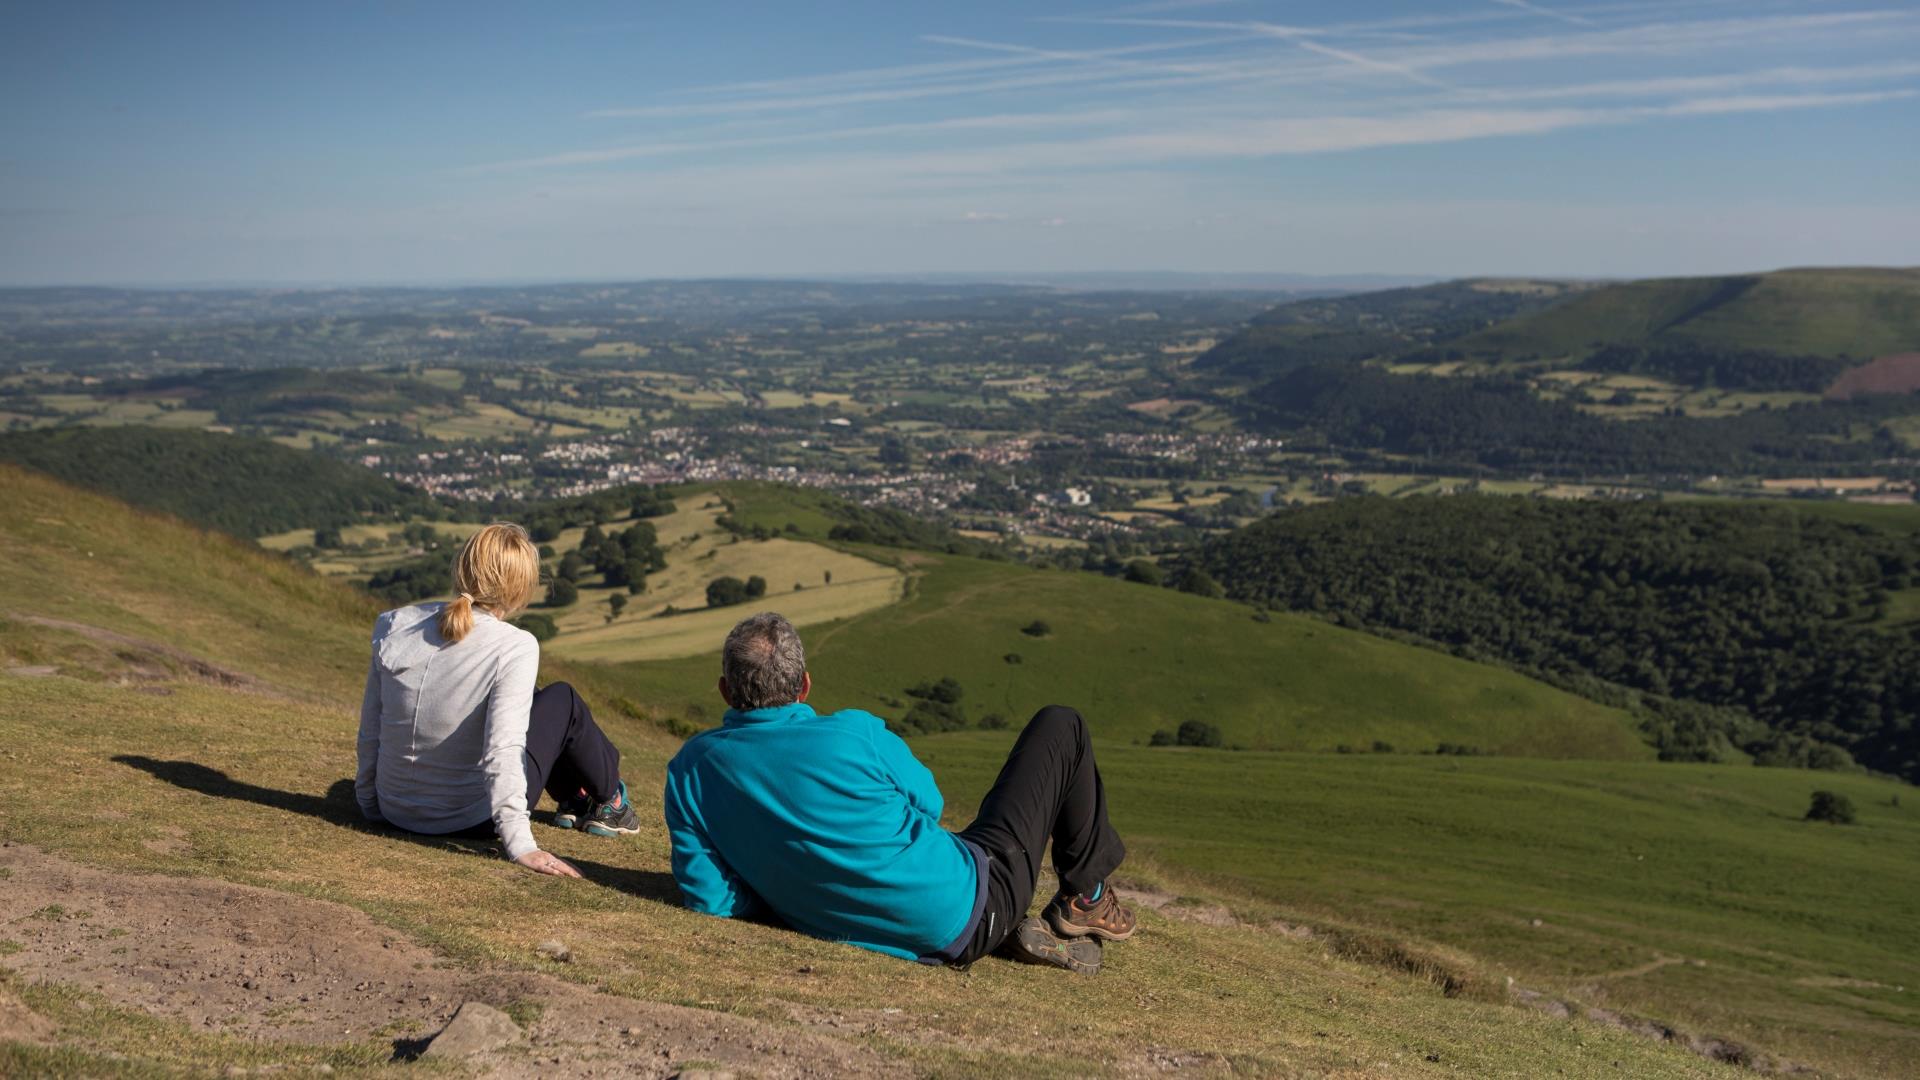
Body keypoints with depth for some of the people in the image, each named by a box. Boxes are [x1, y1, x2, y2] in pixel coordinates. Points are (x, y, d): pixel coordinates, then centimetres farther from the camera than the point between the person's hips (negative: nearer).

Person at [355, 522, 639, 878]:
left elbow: (369, 731, 0)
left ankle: (573, 798, 49)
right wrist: (520, 845, -28)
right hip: (470, 819, -6)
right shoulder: (514, 647, -23)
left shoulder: (393, 625, -8)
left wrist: (370, 802, 14)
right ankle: (609, 802, 37)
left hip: (396, 809, 6)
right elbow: (502, 749, -30)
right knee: (563, 701, 16)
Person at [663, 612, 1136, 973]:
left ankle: (1021, 931, 20)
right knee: (1060, 728, 10)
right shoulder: (857, 733, -20)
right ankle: (1083, 899, 24)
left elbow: (707, 896, -7)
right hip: (968, 913, -4)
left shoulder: (689, 768, -9)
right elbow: (929, 802, -1)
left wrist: (783, 884, 9)